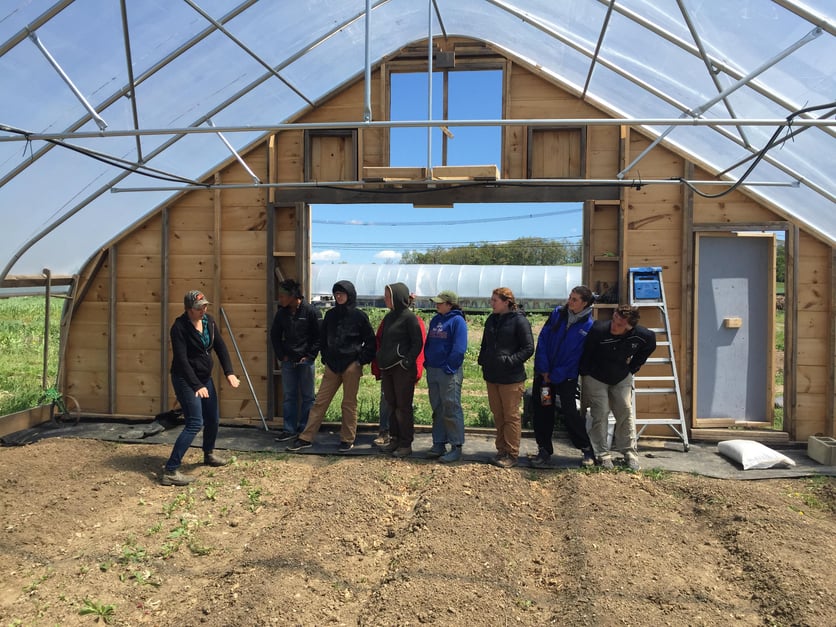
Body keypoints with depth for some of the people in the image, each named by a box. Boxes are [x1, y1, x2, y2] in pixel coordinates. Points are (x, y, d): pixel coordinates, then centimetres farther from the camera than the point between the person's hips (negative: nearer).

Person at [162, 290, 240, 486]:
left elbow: (220, 346, 4)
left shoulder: (209, 321, 2)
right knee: (195, 423, -14)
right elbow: (181, 359, -23)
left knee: (213, 419, 17)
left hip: (205, 378, 8)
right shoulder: (180, 327, -20)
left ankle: (209, 454, 43)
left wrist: (229, 372, -7)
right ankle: (170, 471, -10)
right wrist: (196, 386, -27)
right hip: (185, 380, -8)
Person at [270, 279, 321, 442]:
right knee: (288, 396, 8)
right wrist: (281, 355, 5)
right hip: (288, 361, 4)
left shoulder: (311, 311, -9)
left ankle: (305, 430, 14)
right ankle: (289, 429, 16)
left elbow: (319, 336, -7)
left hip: (306, 361, -4)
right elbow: (275, 335, 13)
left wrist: (310, 356, -10)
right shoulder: (281, 313, 4)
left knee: (307, 396, 5)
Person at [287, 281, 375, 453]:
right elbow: (323, 337, 19)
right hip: (332, 366, 4)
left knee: (349, 404, 4)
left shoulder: (359, 316, -4)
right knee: (320, 402, 4)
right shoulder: (330, 314, 8)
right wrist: (325, 357, 11)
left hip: (351, 366, -4)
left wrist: (362, 360, -6)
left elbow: (370, 341, -1)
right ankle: (306, 438, 8)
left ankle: (347, 439, 15)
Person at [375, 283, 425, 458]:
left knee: (403, 406, 0)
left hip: (403, 369, -7)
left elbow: (418, 343, -11)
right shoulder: (388, 317, 13)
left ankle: (406, 444, 8)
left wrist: (408, 361, -18)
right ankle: (394, 439, 23)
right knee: (392, 405, 13)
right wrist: (380, 361, 11)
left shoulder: (409, 317, -10)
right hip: (387, 368, 7)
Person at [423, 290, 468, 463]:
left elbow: (459, 348, -16)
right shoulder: (435, 320, 13)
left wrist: (448, 368, -17)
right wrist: (427, 362, 8)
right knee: (437, 409, 13)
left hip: (449, 372, -8)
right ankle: (439, 444, 21)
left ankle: (456, 447, 5)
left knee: (451, 409, -3)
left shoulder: (457, 321, -10)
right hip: (432, 371, 8)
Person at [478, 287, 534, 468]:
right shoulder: (491, 320, 11)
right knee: (498, 415, 15)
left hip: (511, 378, -7)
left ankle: (512, 454, 12)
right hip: (492, 376, 7)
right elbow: (485, 345, 20)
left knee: (511, 416, 2)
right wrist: (483, 362, 7)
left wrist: (510, 360, -19)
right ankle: (501, 450, 27)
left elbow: (528, 348, -12)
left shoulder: (519, 320, -10)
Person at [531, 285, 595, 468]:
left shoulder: (588, 326, -10)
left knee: (570, 412, -4)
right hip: (543, 372, 4)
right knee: (542, 411, 6)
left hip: (566, 376, -3)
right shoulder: (557, 314, -1)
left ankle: (587, 449, 16)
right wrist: (544, 370, -10)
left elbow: (578, 357, -10)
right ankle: (544, 450, 20)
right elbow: (542, 340, -3)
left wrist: (555, 376, -11)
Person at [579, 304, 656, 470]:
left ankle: (630, 452, 17)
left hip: (622, 378, 3)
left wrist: (632, 368, 3)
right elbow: (585, 353, -16)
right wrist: (585, 374, -6)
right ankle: (603, 454, 7)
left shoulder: (643, 336, -23)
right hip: (595, 378, -3)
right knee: (600, 413, -4)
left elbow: (650, 346, 3)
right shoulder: (598, 329, -34)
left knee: (626, 412, 4)